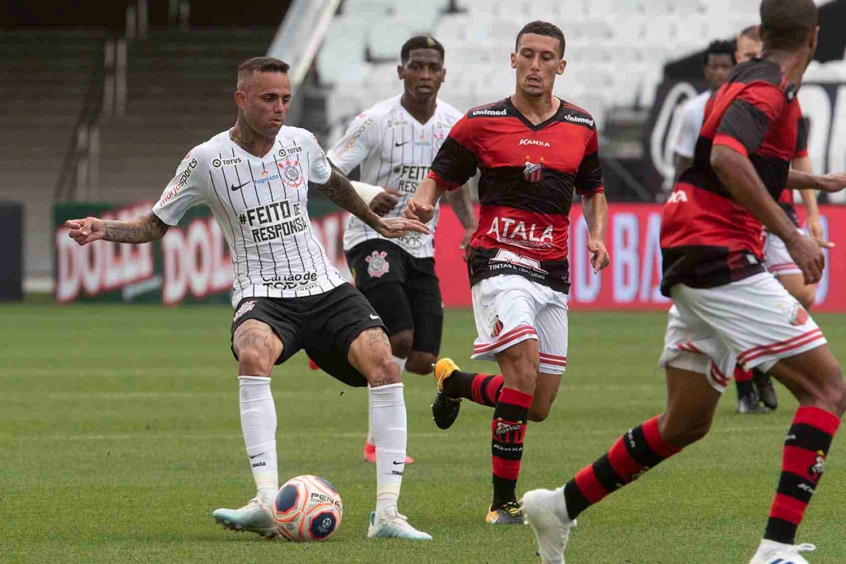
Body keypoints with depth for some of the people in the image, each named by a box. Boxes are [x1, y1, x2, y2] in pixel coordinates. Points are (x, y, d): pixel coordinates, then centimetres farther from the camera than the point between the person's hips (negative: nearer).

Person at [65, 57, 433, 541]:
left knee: (383, 363, -22)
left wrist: (379, 222, 39)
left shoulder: (301, 143, 6)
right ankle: (267, 504, -41)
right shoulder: (207, 160, -4)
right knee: (254, 354, -38)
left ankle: (387, 513, -19)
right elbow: (155, 225, 5)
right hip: (262, 296, -3)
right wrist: (104, 230, -13)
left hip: (324, 287, 3)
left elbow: (334, 185, 29)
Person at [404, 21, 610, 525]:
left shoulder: (581, 127, 9)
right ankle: (504, 500, -16)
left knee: (538, 407, 5)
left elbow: (594, 191, 21)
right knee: (524, 362, -27)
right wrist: (422, 203, -17)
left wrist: (597, 235, 1)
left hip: (553, 270, 5)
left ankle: (455, 382, 36)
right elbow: (440, 179, 6)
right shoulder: (482, 123, -1)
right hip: (499, 258, -5)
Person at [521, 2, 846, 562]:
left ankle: (561, 505, 24)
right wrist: (792, 236, -30)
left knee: (687, 422, 17)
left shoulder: (751, 79, 19)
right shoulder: (769, 88, -12)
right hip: (719, 258, -10)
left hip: (694, 263, 10)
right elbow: (726, 157, -30)